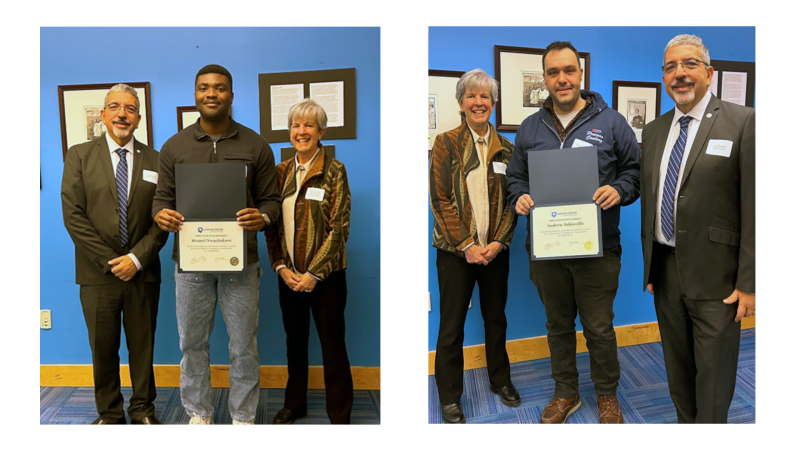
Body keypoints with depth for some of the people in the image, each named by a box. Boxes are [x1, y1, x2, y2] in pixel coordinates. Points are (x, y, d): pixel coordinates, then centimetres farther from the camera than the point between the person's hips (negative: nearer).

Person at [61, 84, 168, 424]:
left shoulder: (155, 161, 5)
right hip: (97, 272, 0)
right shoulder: (79, 156, 3)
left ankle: (142, 410, 26)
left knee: (142, 345, 10)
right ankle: (109, 414, 26)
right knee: (103, 348, 9)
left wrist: (137, 258, -11)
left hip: (142, 272, 1)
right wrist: (109, 261, -10)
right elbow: (72, 215, -4)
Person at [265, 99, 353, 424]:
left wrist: (314, 274, -14)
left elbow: (339, 227, -12)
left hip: (325, 276, -4)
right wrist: (281, 267, -4)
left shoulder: (334, 171, -8)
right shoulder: (281, 172, 6)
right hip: (289, 275, 5)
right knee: (294, 341, 18)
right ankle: (294, 403, 37)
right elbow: (272, 224, 7)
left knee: (332, 346, 3)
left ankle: (340, 416, 19)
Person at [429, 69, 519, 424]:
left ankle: (500, 380, 36)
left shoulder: (505, 148, 7)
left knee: (496, 317, 16)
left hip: (495, 249, 3)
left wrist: (499, 241, -8)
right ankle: (449, 397, 20)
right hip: (455, 249, -3)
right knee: (452, 324, 5)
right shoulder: (446, 143, -2)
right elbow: (440, 199, -8)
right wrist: (466, 245, -13)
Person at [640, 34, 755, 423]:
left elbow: (754, 208, -11)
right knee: (677, 366, 19)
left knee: (714, 373, 7)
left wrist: (748, 283, -13)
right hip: (665, 271, 5)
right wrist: (648, 266, 11)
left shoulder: (743, 122, -7)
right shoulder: (653, 130, 9)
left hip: (715, 275, -5)